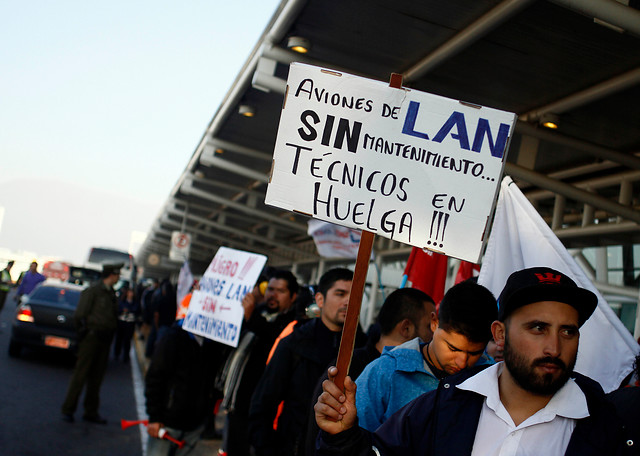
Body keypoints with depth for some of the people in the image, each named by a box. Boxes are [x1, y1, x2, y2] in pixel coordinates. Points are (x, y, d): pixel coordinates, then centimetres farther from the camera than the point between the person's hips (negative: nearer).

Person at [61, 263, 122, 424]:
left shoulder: (111, 293, 14)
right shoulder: (92, 291, -8)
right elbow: (79, 315, -9)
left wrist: (109, 334, 8)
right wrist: (85, 331, -4)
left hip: (104, 339, 7)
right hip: (91, 337, -7)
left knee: (97, 376, 10)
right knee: (81, 374, -4)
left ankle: (91, 412, 17)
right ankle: (68, 410, 5)